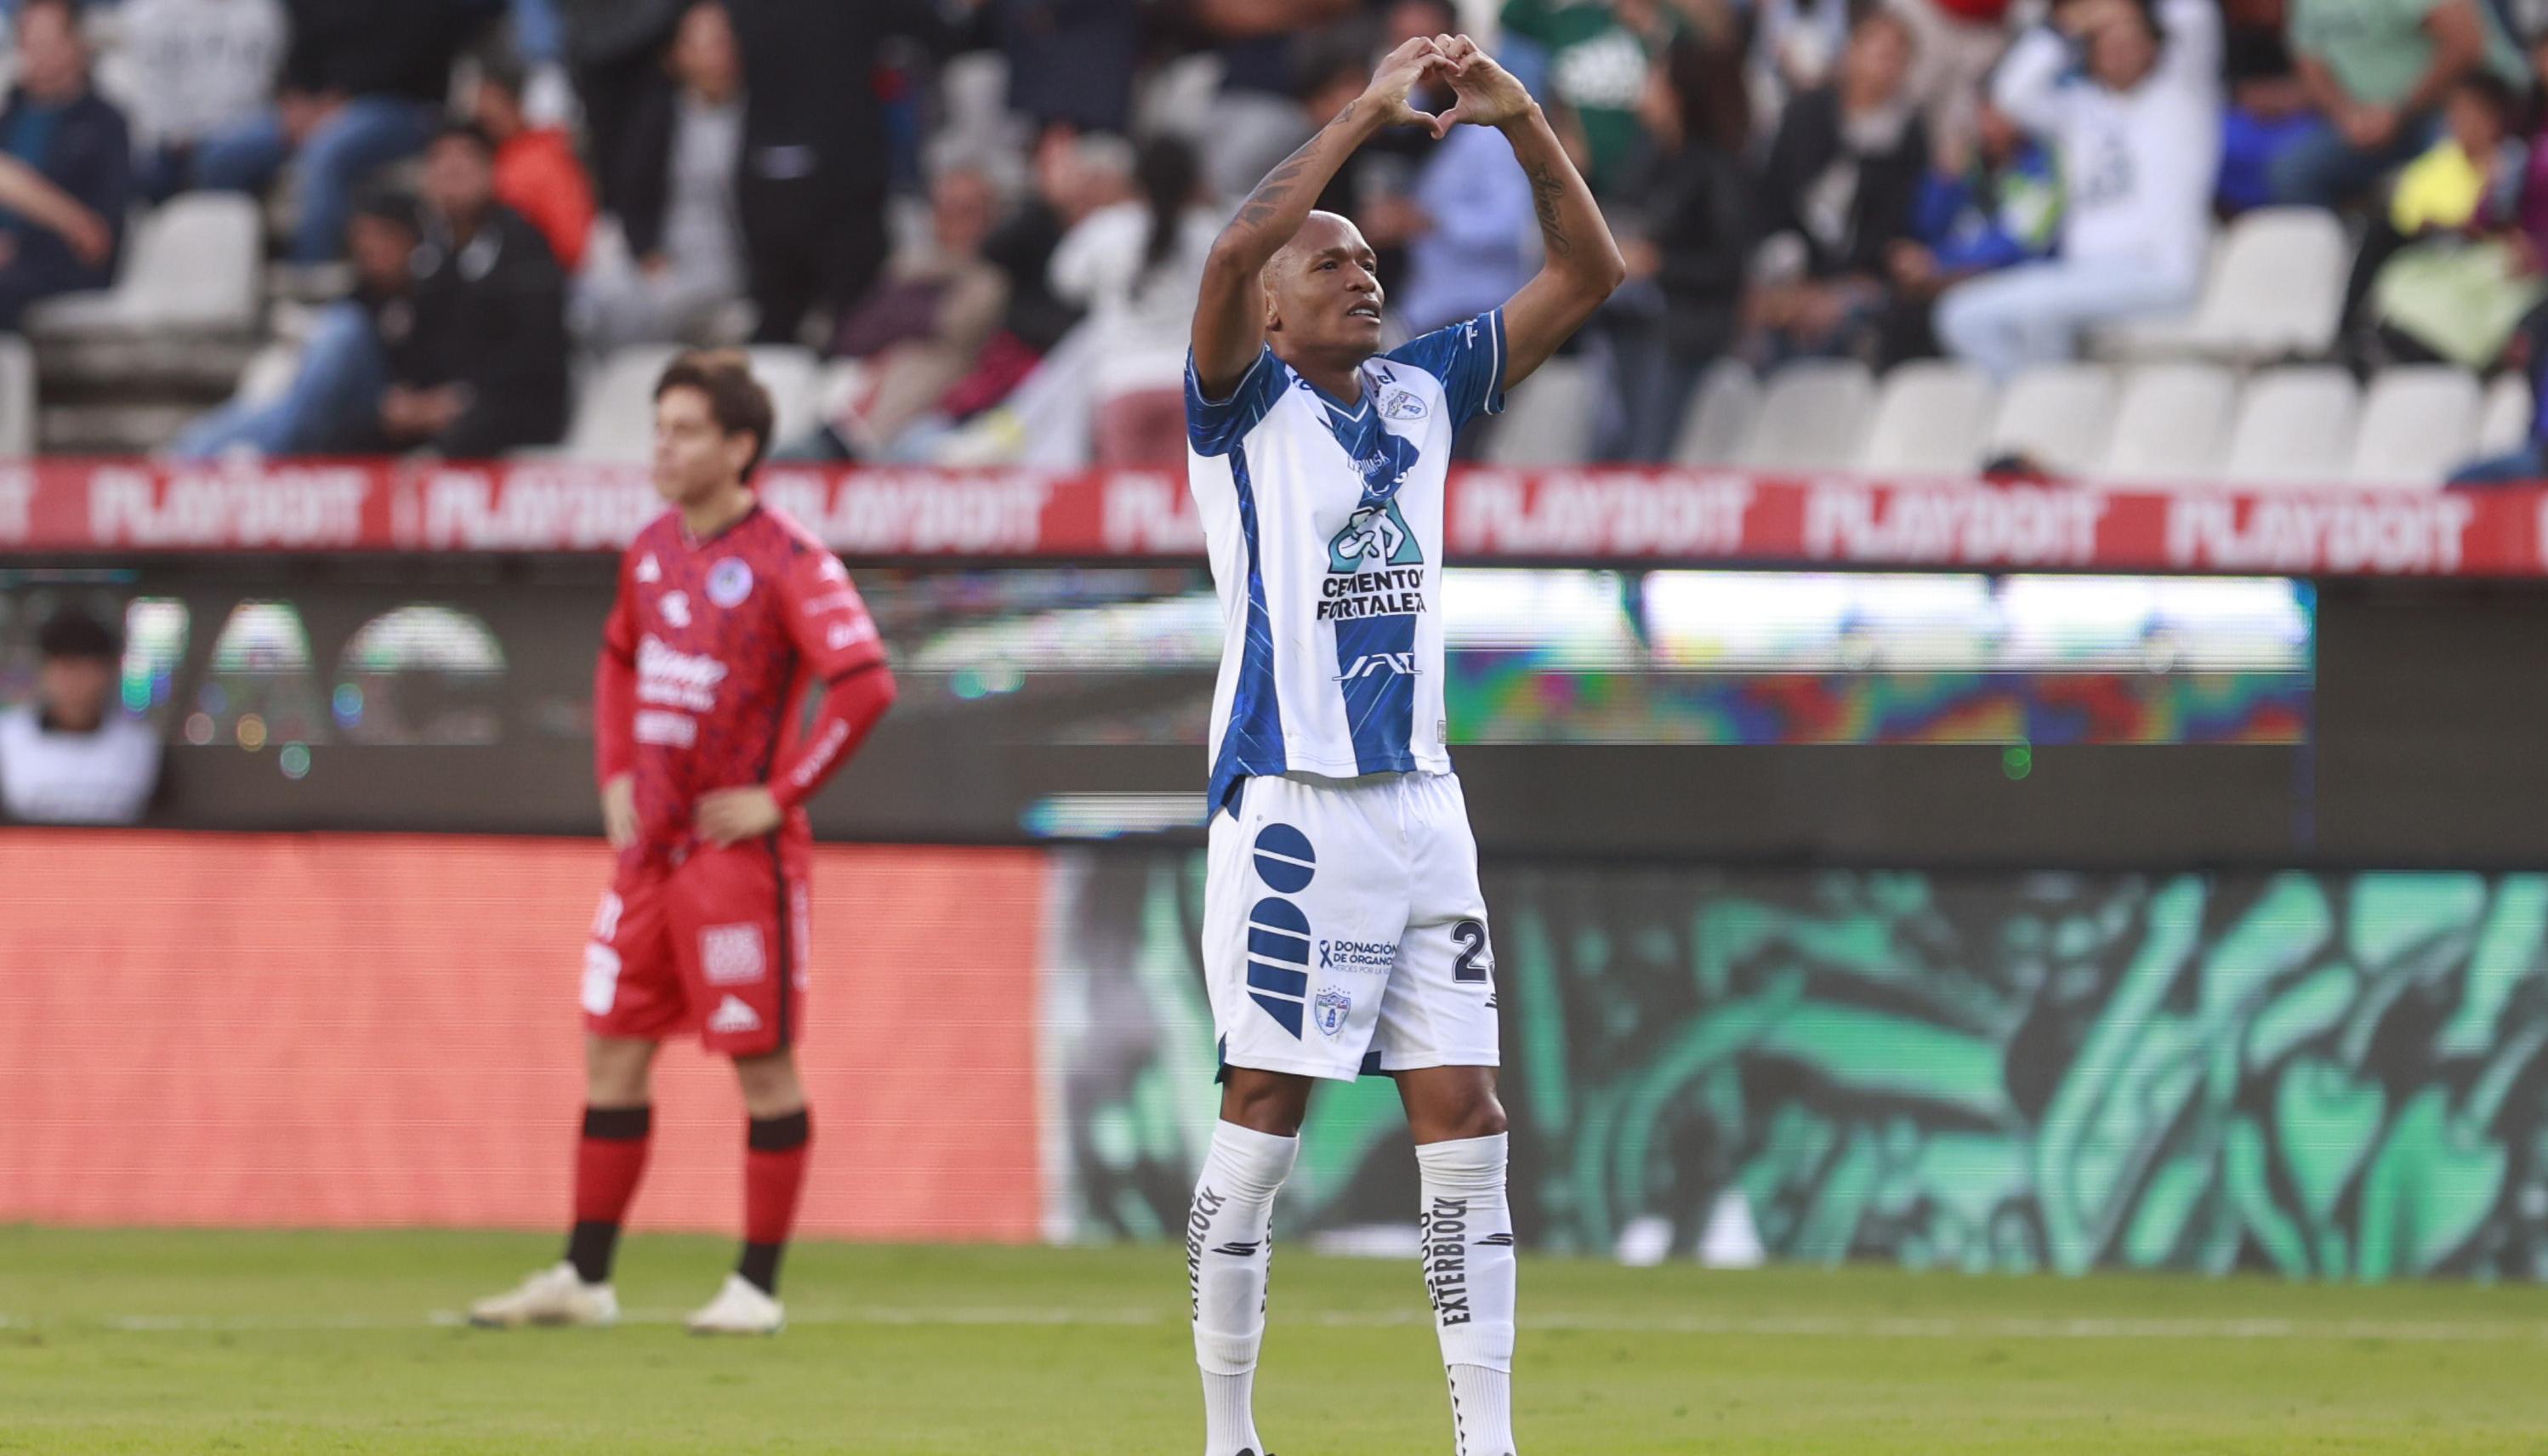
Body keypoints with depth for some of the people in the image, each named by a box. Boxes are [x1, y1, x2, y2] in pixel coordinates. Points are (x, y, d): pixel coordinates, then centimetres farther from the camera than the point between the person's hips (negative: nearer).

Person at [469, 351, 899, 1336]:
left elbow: (866, 686, -20)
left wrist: (780, 796, -17)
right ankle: (583, 1280, 14)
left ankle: (757, 1289, 5)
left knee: (762, 1063, -1)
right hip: (651, 843, 8)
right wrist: (615, 775, 15)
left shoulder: (787, 561, -13)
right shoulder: (653, 550, 10)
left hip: (738, 849, -8)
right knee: (613, 1052, 8)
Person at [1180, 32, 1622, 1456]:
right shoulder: (1244, 407, -2)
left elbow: (1590, 272, 14)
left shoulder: (1421, 393, 14)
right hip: (1290, 804, -6)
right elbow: (1236, 247, -22)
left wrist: (1524, 124, 1)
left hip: (1421, 799, 6)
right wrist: (1367, 115, -17)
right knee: (1267, 1111, -4)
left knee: (1465, 1116, 1)